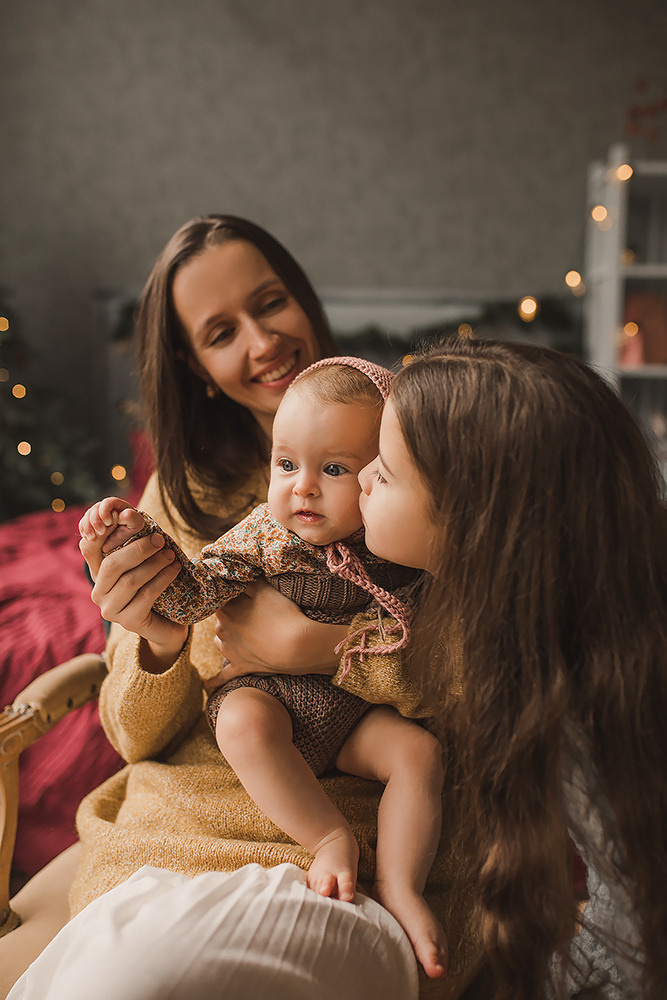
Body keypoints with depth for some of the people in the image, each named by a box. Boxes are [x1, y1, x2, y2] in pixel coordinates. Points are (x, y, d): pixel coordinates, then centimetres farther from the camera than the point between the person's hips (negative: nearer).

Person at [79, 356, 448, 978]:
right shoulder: (265, 536, -11)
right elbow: (194, 594, -16)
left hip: (355, 708, 2)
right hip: (268, 694, -1)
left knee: (419, 750, -20)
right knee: (242, 721, -33)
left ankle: (399, 886, -16)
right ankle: (331, 839, -26)